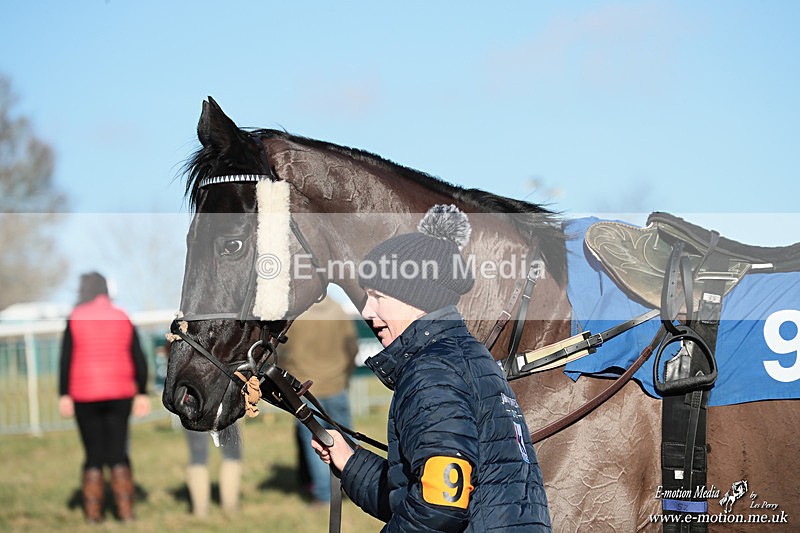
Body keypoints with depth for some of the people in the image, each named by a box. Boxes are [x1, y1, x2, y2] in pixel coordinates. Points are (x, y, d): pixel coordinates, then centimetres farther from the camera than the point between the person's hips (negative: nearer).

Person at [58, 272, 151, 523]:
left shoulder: (75, 319, -2)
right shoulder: (122, 319, 5)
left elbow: (66, 359, -7)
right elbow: (139, 359, 3)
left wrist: (64, 395, -5)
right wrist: (142, 394, 8)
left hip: (85, 396, -1)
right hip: (119, 395, 1)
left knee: (93, 455, 6)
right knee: (118, 453, 4)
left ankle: (93, 512, 5)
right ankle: (125, 510, -2)